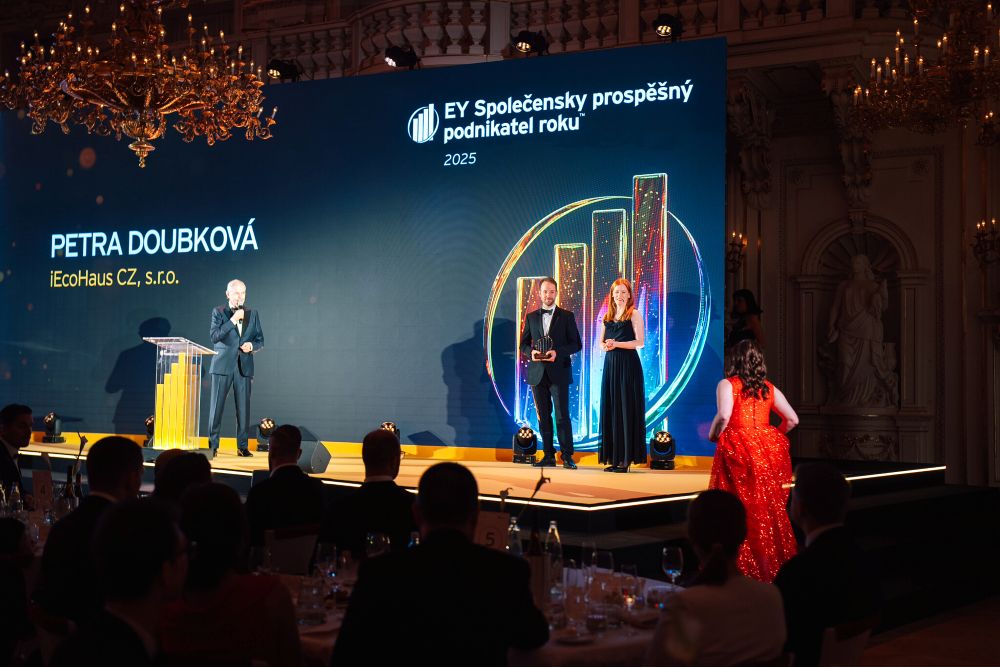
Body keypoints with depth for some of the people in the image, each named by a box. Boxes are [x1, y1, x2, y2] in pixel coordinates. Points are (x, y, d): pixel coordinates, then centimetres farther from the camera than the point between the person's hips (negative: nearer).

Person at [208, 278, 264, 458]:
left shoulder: (252, 314, 11)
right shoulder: (219, 312, 2)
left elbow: (260, 340, 13)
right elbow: (214, 337, -10)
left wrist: (252, 346, -9)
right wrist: (233, 320, -15)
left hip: (244, 367, 2)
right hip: (223, 365, -2)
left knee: (243, 408, 1)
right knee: (216, 406, -1)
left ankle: (243, 446, 6)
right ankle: (213, 445, 5)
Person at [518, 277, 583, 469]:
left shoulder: (567, 316, 4)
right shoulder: (531, 317, 12)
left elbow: (576, 344, 1)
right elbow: (524, 343, 15)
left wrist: (558, 352, -15)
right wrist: (531, 352, -8)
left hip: (559, 373, -3)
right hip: (538, 373, 3)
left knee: (562, 415, -6)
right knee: (543, 416, 6)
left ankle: (567, 456, -2)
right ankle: (548, 455, 12)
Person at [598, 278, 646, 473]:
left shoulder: (634, 314, -2)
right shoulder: (607, 317, 15)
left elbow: (639, 342, -10)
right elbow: (601, 342, 18)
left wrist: (616, 344, -16)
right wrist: (605, 346, -5)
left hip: (628, 365, -6)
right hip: (610, 365, 6)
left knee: (627, 408, -6)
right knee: (611, 409, 5)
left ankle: (627, 459, -3)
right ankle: (614, 458, 9)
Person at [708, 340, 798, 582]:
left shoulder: (727, 385, -3)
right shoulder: (769, 388, 11)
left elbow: (723, 416, -19)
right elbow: (792, 419, 10)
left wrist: (713, 435, -2)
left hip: (736, 449, -5)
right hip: (767, 451, 5)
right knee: (769, 508, 12)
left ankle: (744, 565, 2)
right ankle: (774, 561, 18)